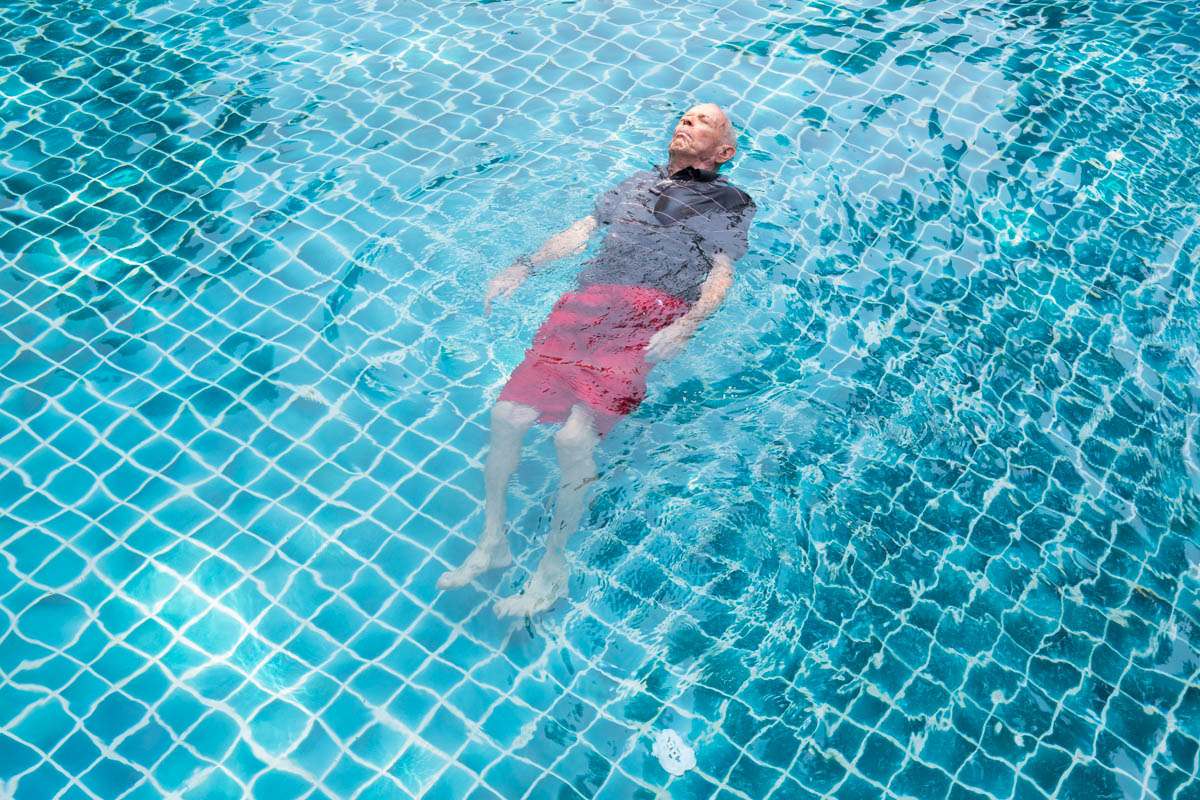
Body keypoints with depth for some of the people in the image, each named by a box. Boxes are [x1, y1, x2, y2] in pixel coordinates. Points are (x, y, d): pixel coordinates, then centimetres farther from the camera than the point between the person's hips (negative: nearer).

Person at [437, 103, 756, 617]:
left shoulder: (731, 203, 19)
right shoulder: (638, 182, 34)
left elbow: (721, 276, 6)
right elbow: (581, 231, 29)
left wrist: (685, 327, -13)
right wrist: (523, 267, 14)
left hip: (654, 314, -5)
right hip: (589, 300, 5)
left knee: (574, 438, -24)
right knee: (506, 415, -14)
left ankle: (553, 568, -7)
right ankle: (492, 541, 2)